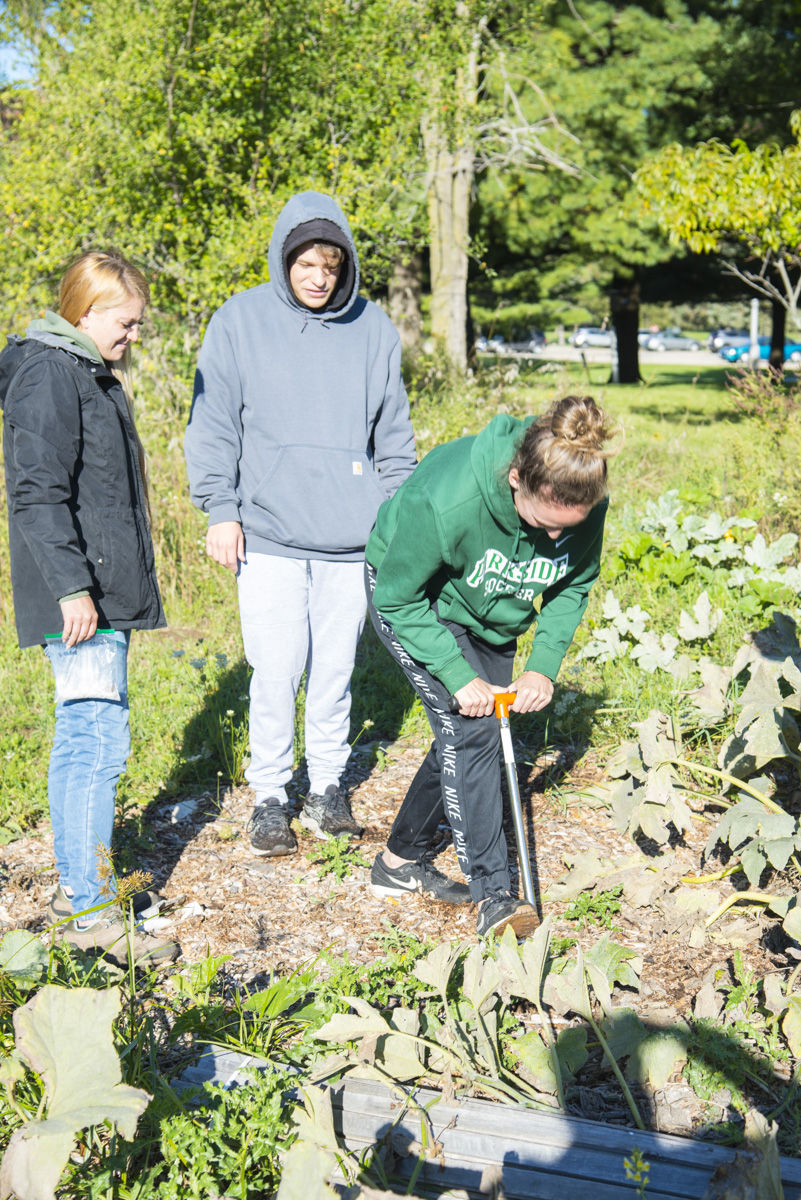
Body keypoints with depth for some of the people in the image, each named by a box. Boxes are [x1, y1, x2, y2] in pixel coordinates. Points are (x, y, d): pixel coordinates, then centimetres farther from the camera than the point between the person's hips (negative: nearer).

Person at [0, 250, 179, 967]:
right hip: (80, 597, -10)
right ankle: (91, 911, -3)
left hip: (106, 593, 10)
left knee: (87, 737, 15)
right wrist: (70, 586, -24)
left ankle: (75, 885, 25)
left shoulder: (91, 374, 19)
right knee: (95, 740, -9)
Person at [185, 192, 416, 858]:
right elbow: (213, 424, 3)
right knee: (276, 669, -3)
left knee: (336, 666, 8)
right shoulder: (240, 321, 1)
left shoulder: (373, 328, 6)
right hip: (267, 532, -2)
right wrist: (221, 509, -3)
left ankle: (329, 785, 25)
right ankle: (270, 795, 14)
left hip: (350, 534, 2)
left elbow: (393, 433, 13)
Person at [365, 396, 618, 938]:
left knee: (472, 737, 8)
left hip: (488, 615, 6)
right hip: (412, 597, -6)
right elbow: (400, 599, -26)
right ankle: (495, 894, -14)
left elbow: (573, 587, -6)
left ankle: (401, 860, 27)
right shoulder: (446, 502, -41)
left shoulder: (586, 504, -26)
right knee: (469, 731, -18)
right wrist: (457, 676, -29)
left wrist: (544, 666, -18)